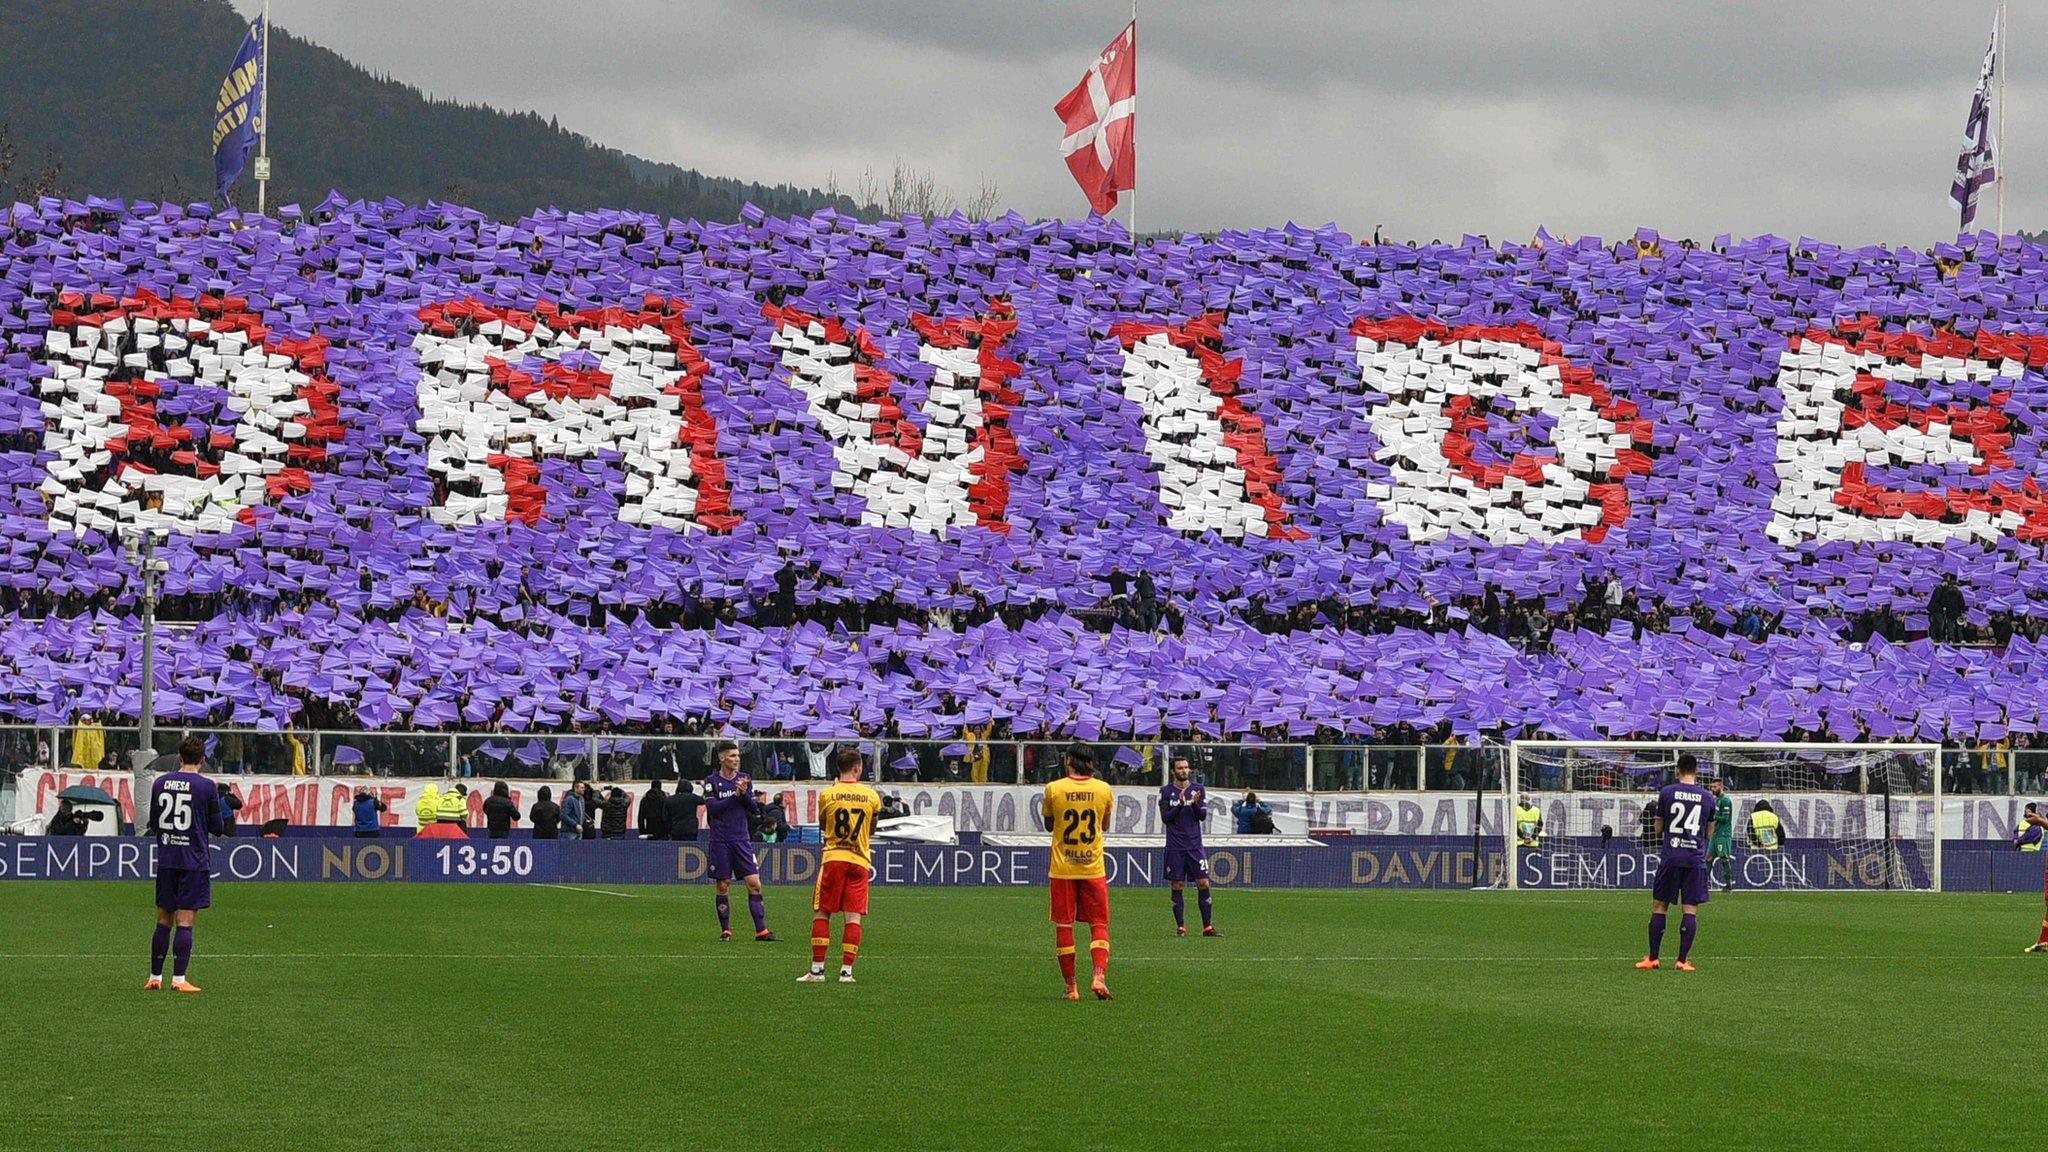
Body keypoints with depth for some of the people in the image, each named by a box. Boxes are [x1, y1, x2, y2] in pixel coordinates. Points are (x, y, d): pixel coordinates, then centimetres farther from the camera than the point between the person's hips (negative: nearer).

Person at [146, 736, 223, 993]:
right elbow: (217, 827, -2)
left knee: (164, 919, 11)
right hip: (194, 861, -4)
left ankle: (155, 977, 13)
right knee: (186, 921, -3)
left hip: (166, 860, 4)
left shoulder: (160, 783, 5)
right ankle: (179, 979, -6)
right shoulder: (206, 786, -8)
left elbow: (153, 826, 11)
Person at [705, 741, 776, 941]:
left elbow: (753, 808, 5)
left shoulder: (745, 779, 8)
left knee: (754, 883, -5)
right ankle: (725, 930, 11)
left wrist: (745, 793, -13)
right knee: (723, 887, 1)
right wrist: (735, 795, -16)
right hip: (720, 841, -3)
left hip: (742, 840, 3)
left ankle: (761, 930, -6)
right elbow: (712, 808, -13)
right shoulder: (711, 781, -2)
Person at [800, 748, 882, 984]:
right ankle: (847, 970, -4)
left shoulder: (827, 794, -3)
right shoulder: (871, 796, 1)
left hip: (833, 858, -1)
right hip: (860, 860, 1)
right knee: (853, 917, 1)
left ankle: (817, 968, 1)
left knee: (821, 913, 5)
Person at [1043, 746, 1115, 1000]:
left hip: (1062, 868, -1)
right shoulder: (1103, 790, -1)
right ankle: (1099, 977, -13)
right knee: (1099, 924, 7)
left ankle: (1071, 987, 7)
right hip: (1093, 868, 1)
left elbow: (1049, 825, 9)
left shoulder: (1054, 789, -5)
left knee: (1064, 926, 6)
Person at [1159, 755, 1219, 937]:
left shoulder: (1198, 789, 6)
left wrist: (1195, 804, -18)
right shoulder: (1166, 791, 3)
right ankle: (1180, 927, 6)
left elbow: (1203, 815, 1)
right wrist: (1180, 805, -17)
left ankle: (1208, 926, -1)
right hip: (1175, 846, -1)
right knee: (1177, 886, 0)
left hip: (1195, 845, 1)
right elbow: (1164, 817, -3)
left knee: (1203, 884, -4)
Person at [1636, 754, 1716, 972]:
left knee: (1659, 905, 7)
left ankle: (1652, 958, 6)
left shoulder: (1667, 792, 0)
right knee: (1690, 909, 1)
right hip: (1696, 859, 1)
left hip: (1670, 858, -1)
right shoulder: (1707, 797, 6)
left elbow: (1658, 829, 8)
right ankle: (1683, 960, -4)